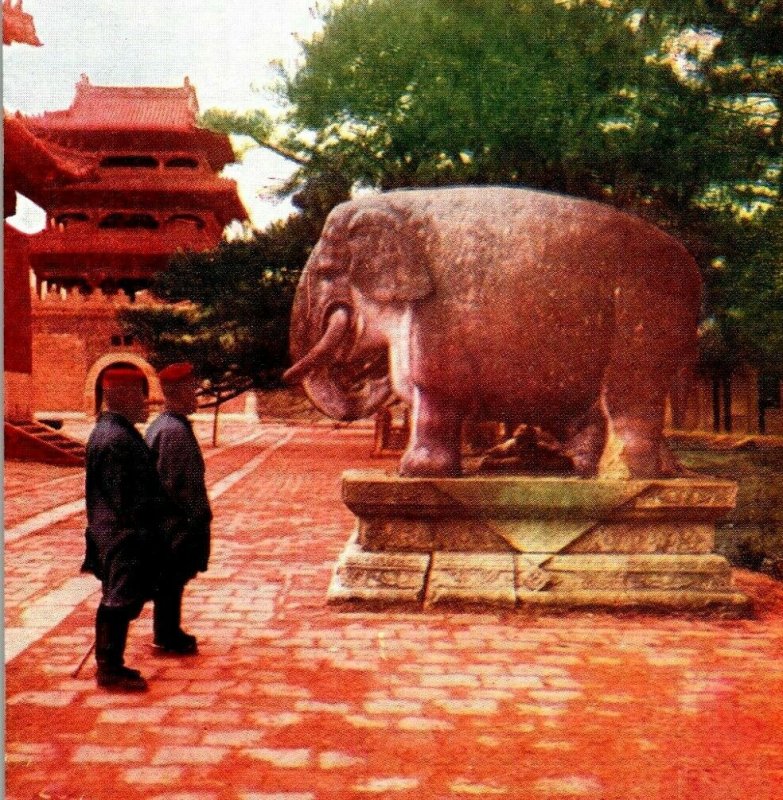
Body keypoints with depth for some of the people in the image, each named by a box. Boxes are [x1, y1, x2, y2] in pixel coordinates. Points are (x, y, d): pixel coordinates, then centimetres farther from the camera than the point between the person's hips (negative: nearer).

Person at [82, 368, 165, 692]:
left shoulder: (111, 431, 12)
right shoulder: (116, 439, -22)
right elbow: (122, 498, -23)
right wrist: (139, 533, -19)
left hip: (115, 535, 11)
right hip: (123, 536, -11)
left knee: (115, 603, 17)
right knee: (121, 602, -2)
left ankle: (109, 665, 27)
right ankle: (111, 671, 8)